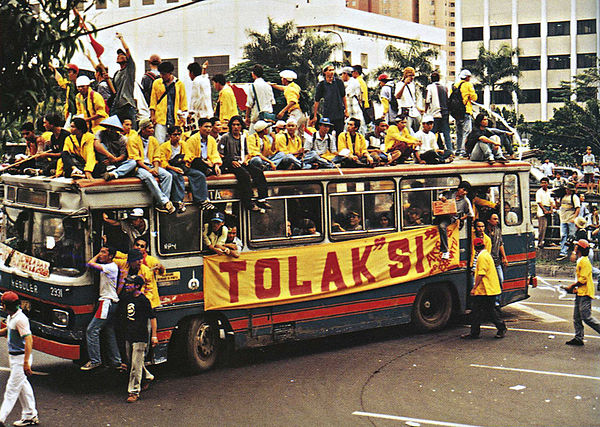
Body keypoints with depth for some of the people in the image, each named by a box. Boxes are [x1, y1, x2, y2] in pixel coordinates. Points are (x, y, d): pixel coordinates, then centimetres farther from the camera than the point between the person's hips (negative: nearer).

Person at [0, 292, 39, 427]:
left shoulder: (20, 319, -21)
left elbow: (28, 339, -26)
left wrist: (26, 363, -28)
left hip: (21, 357, -10)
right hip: (13, 357, 10)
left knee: (12, 388, -5)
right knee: (23, 386, 15)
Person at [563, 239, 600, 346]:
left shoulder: (584, 261, -15)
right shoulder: (580, 261, 17)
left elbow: (583, 279, -20)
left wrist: (572, 287, -13)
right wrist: (576, 288, 16)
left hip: (585, 294, -10)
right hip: (580, 293, 10)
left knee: (586, 317, -11)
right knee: (577, 317, 8)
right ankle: (578, 338, 10)